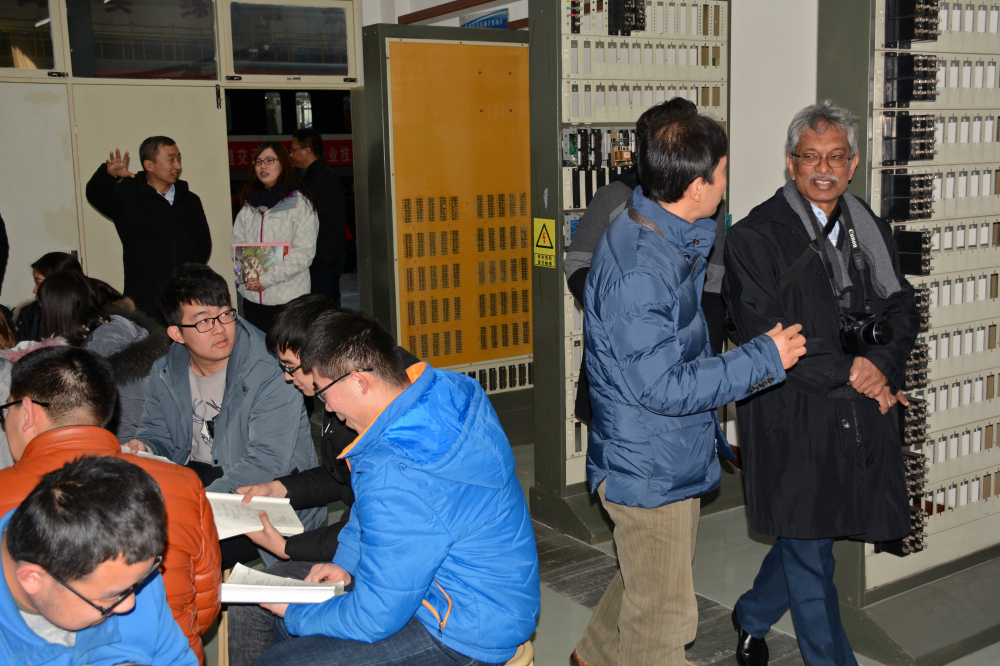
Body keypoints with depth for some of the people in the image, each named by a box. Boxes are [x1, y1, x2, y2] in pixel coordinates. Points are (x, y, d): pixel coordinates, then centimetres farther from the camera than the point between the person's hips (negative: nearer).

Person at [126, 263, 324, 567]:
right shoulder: (166, 374, 4)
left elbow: (267, 462, -25)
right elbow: (156, 431, 18)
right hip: (194, 478, 7)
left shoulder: (270, 371, -18)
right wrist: (143, 450, -9)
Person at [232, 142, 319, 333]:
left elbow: (304, 252, -11)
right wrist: (244, 274, -8)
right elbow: (236, 242, 12)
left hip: (288, 297, -5)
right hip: (252, 296, 5)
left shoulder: (300, 203, -4)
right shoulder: (249, 202, 13)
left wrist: (266, 278, -15)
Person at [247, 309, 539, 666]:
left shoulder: (398, 482, -34)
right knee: (285, 617, 16)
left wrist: (296, 615, -6)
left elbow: (373, 620, -22)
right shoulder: (444, 388, -6)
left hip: (465, 636, -10)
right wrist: (346, 562, 10)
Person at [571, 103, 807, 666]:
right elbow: (662, 388, -28)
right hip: (649, 469, -10)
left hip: (674, 455, 10)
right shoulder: (637, 272, -31)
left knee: (649, 582, 29)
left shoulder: (669, 234, 2)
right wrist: (764, 359, -23)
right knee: (663, 617, 8)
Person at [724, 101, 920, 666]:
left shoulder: (871, 230, 10)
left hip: (861, 418, 6)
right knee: (809, 550, 6)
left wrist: (879, 363, -13)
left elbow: (903, 309, 7)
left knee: (808, 537, 18)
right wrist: (850, 376, -15)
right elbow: (766, 334, -14)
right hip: (793, 418, -5)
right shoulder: (755, 237, -8)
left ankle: (752, 616, 43)